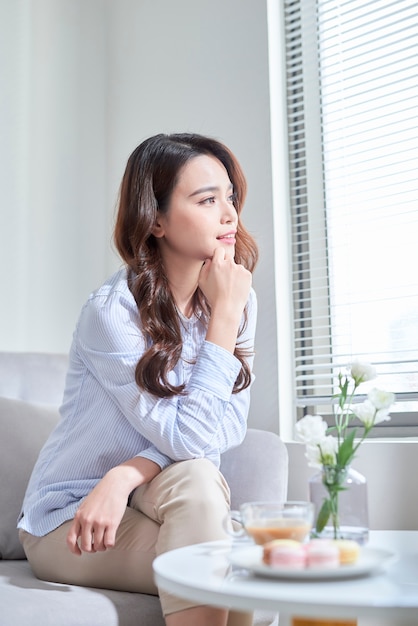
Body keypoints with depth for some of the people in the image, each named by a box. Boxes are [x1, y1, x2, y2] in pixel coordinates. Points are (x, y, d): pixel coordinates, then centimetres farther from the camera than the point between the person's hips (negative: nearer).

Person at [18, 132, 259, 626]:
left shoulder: (237, 299, -4)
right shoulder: (113, 311, -22)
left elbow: (227, 425, -12)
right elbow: (191, 438, -25)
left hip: (152, 499, 4)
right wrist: (223, 316, -25)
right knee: (195, 480, -30)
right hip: (68, 520, -4)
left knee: (196, 480, -30)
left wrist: (124, 477, -27)